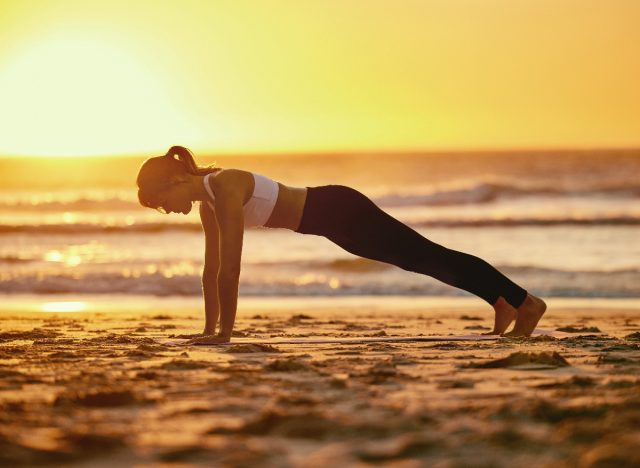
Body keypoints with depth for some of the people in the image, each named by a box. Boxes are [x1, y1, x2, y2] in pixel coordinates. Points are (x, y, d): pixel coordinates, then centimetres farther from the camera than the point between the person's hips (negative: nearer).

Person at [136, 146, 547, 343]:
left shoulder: (226, 189, -25)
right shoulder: (206, 199, 4)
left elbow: (230, 270, -28)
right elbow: (212, 268, 10)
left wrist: (224, 334, -25)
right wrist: (209, 330, 9)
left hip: (338, 211, -9)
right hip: (328, 219, 9)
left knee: (428, 257, -5)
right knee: (420, 260, 17)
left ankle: (524, 301, 0)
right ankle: (503, 300, 29)